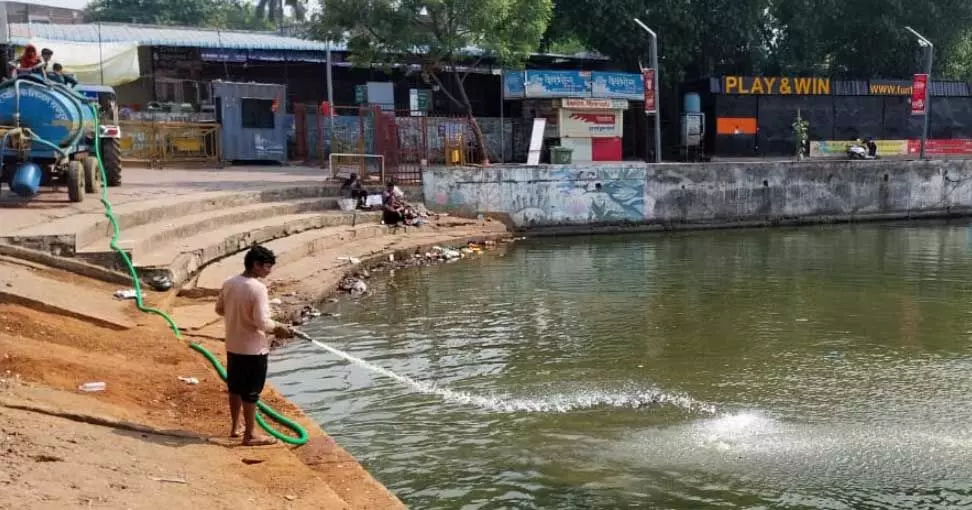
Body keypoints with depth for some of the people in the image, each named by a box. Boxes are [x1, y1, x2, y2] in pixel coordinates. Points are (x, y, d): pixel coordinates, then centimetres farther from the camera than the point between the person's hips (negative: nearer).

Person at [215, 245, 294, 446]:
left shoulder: (229, 283, 0)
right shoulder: (258, 288, -23)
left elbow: (219, 309, 13)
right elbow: (262, 322, -25)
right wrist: (278, 329, -9)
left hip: (233, 345, 8)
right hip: (253, 348, -8)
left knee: (235, 388, 20)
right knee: (250, 392, 3)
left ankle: (236, 427, 33)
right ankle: (250, 435, 12)